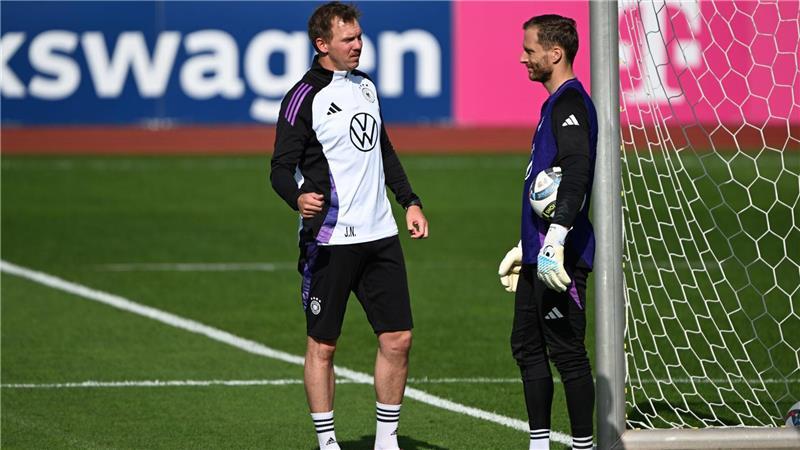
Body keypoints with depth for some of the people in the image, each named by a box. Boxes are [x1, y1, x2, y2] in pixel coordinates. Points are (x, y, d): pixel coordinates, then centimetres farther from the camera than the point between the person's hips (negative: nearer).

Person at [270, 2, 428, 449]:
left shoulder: (365, 85, 14)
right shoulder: (304, 97, -8)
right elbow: (281, 166, -12)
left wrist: (410, 201, 20)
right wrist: (299, 198, -32)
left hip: (380, 233, 7)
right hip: (330, 240, -7)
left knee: (398, 338, 4)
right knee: (322, 345, 0)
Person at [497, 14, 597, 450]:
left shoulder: (570, 104, -12)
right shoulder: (555, 104, 20)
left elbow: (576, 172, -26)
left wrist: (555, 239, -32)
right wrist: (525, 247, 32)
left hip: (561, 256, -11)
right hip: (539, 255, 11)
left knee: (566, 351, -7)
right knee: (528, 347, 13)